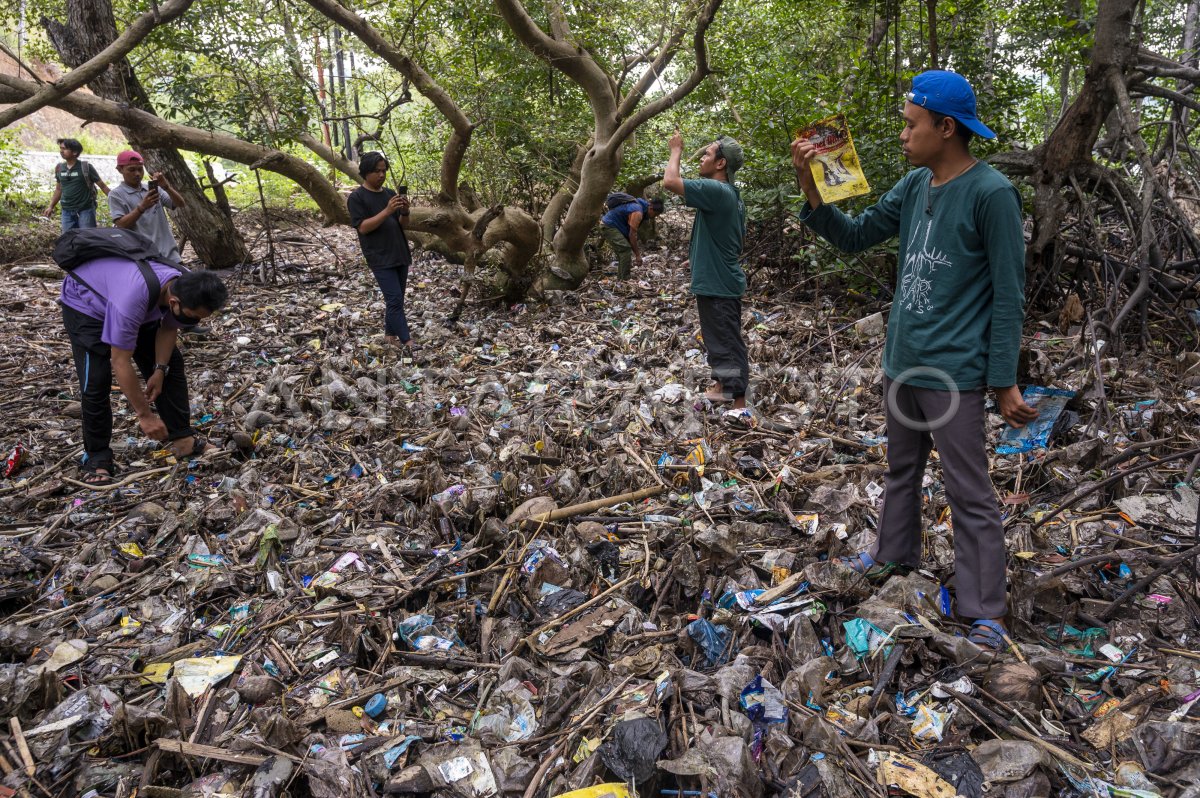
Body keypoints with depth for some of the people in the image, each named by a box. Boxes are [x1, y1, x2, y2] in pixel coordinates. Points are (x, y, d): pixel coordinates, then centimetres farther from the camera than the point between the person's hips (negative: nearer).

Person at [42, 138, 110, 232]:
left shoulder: (86, 167, -6)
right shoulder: (59, 168, 8)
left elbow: (102, 186, -4)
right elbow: (58, 189, 19)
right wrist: (51, 207, 14)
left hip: (85, 210, -5)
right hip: (67, 212, 5)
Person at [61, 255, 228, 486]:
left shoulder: (186, 290, -27)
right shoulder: (133, 298, -47)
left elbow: (168, 328, -6)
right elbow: (120, 363, -38)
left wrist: (159, 370, -18)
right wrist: (145, 415, -32)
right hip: (85, 303, -6)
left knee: (171, 364, -2)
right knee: (96, 381, -16)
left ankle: (181, 437, 6)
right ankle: (97, 458, -2)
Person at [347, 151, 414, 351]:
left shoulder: (390, 193, 12)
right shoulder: (356, 197, -6)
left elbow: (401, 224, 13)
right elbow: (363, 227, -15)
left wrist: (405, 212, -9)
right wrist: (387, 211, -23)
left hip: (400, 253, 7)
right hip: (380, 257, -6)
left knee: (396, 299, 12)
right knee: (395, 299, -11)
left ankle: (390, 334, 25)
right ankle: (407, 341, -13)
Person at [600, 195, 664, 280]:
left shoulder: (638, 206, 9)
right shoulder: (637, 212, -22)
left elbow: (632, 232, 16)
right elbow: (632, 234, -21)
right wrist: (637, 255, -17)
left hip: (607, 225, 10)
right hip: (609, 226, -10)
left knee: (623, 253, 15)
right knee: (626, 250, -16)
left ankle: (620, 279, 21)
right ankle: (624, 281, -14)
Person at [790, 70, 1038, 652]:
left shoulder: (991, 194, -15)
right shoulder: (913, 187, 5)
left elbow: (1008, 296, -14)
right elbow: (854, 237, 10)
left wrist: (1005, 381, -13)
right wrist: (812, 191, -5)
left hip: (953, 372, -7)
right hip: (901, 362, 7)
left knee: (969, 493, 1)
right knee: (901, 469, 22)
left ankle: (985, 610, 13)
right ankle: (893, 555, 41)